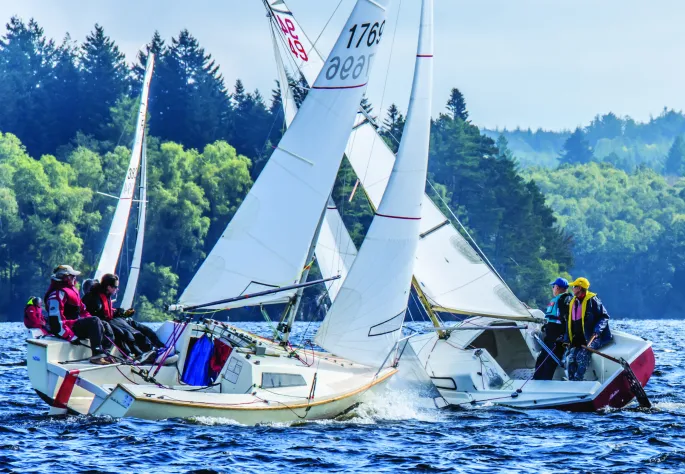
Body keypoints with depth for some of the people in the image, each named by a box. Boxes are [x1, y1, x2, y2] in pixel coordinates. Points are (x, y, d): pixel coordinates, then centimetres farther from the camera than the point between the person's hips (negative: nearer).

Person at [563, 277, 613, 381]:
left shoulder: (592, 300, -7)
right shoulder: (573, 302, 15)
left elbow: (604, 317, -8)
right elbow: (570, 323, 21)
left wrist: (598, 330, -23)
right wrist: (567, 338, 10)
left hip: (592, 337, -7)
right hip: (578, 339, 7)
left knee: (582, 355, -26)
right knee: (570, 357, -11)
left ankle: (578, 380, -27)